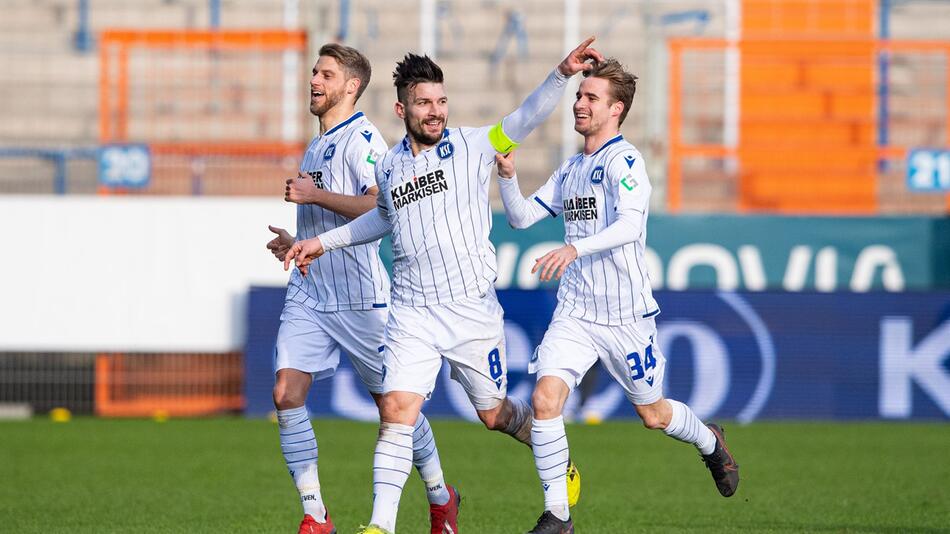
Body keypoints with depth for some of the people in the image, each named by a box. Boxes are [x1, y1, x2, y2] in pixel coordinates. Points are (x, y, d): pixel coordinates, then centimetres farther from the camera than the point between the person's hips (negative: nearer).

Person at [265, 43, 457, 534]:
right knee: (286, 394, -9)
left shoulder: (361, 138, -10)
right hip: (308, 295, 8)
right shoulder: (316, 147, 18)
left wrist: (315, 195, -19)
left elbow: (381, 206, -24)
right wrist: (297, 243, 15)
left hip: (359, 299, -8)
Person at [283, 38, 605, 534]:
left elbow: (527, 117, -17)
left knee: (494, 413, 11)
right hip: (412, 315, 2)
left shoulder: (471, 146, -4)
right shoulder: (388, 166, 7)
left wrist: (561, 74, -33)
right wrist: (323, 242, 27)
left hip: (473, 309, -2)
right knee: (396, 411, -13)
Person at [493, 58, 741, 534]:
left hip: (626, 313, -5)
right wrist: (507, 175, -3)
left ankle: (709, 443, 45)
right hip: (573, 313, 5)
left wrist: (574, 249, -41)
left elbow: (629, 225, -27)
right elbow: (521, 216, 15)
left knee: (653, 414, 11)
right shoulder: (570, 170, 13)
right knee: (545, 398, -16)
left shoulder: (624, 160, -12)